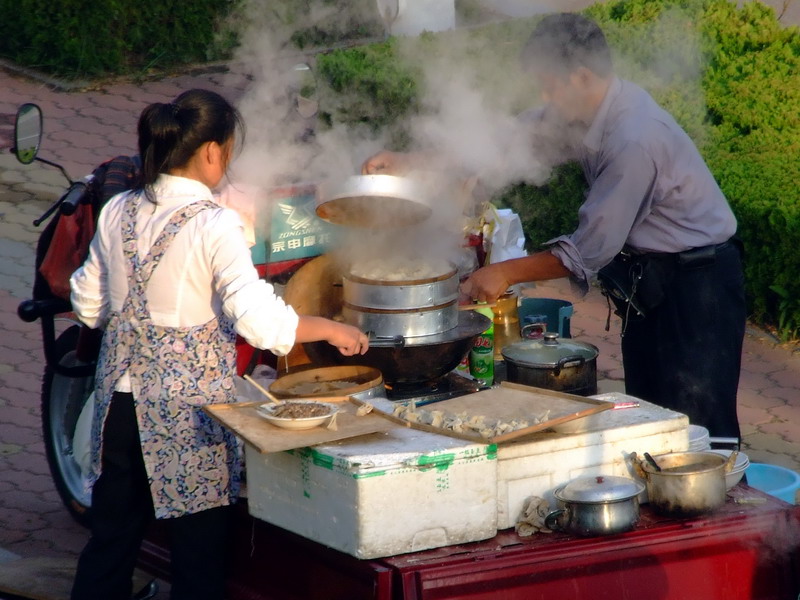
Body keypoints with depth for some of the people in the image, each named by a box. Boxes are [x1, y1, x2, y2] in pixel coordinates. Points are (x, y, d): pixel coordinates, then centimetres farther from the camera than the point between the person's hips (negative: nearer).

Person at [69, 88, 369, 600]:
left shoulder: (119, 212, 2)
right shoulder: (215, 226, -16)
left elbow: (88, 306, 11)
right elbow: (258, 320, -22)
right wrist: (330, 329, -8)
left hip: (120, 401, 6)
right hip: (189, 411, -6)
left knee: (110, 543, 15)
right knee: (199, 557, 4)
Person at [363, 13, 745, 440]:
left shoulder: (635, 141, -28)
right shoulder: (582, 112, -1)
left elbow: (590, 251, -24)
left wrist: (506, 274, -14)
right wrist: (412, 162, 0)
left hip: (696, 279, -10)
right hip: (651, 274, 10)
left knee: (695, 424, -8)